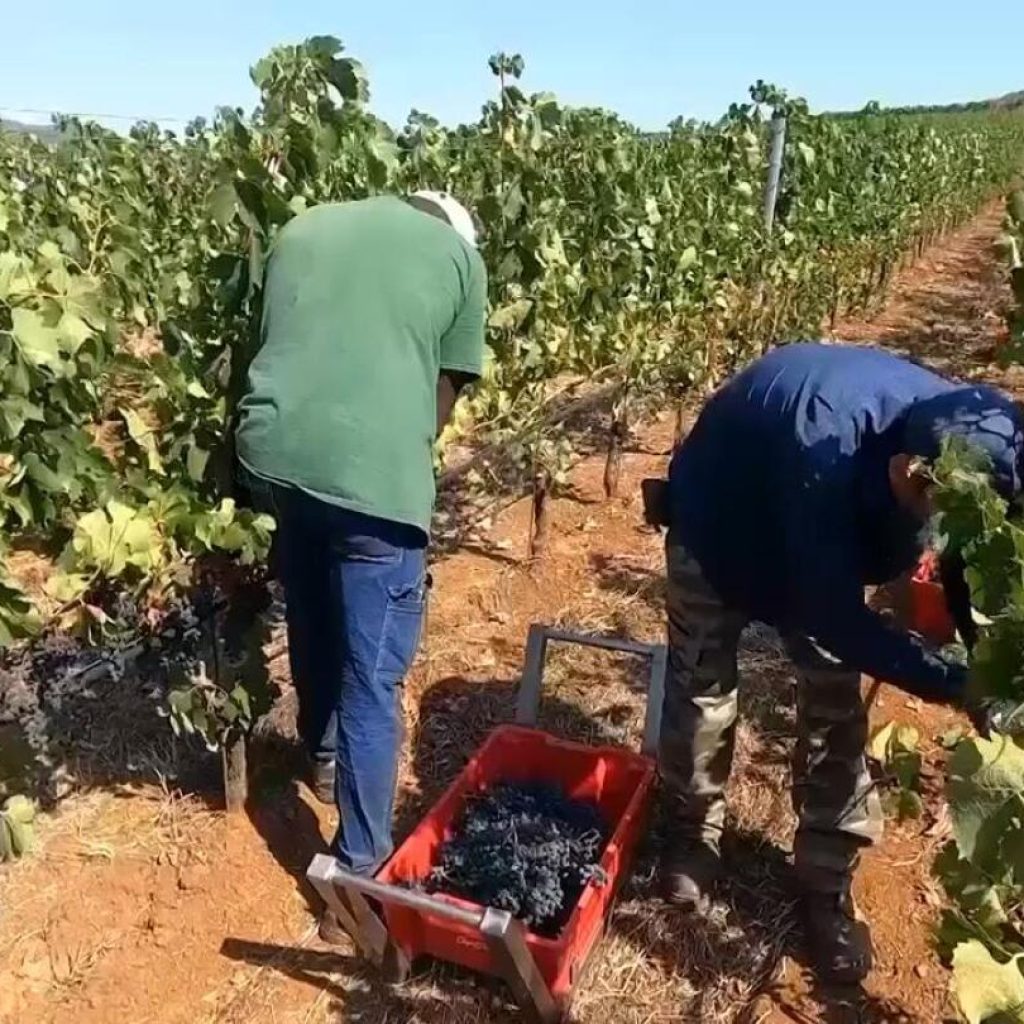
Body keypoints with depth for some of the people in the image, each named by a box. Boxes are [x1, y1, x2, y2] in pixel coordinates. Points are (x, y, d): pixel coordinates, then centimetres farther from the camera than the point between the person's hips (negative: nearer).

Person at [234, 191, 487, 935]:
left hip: (270, 450, 5)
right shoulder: (460, 257, 12)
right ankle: (359, 876, 20)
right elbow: (442, 398, 10)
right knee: (372, 681, 8)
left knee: (314, 618, 29)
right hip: (375, 475, -5)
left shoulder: (304, 227, 22)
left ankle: (323, 753, 53)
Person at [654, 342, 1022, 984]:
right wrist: (952, 685, -36)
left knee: (837, 706, 2)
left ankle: (827, 883, 18)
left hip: (827, 542, 5)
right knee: (702, 688, 5)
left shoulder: (958, 437, -26)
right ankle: (694, 830, 31)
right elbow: (835, 616, -38)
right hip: (718, 526, -4)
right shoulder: (826, 446, -46)